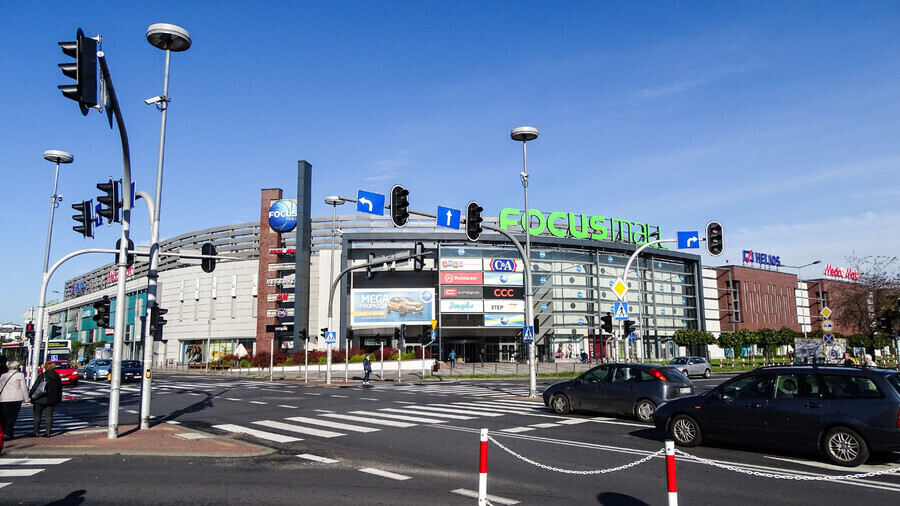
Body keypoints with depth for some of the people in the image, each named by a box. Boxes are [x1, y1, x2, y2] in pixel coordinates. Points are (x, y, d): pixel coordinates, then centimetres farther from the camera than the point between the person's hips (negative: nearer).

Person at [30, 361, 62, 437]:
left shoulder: (42, 376, -10)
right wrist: (58, 399, 20)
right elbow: (60, 389, 13)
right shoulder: (57, 377, 7)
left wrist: (30, 395, 3)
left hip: (40, 400, -4)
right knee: (49, 416, 6)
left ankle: (36, 432, 9)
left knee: (37, 415, 8)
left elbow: (35, 387, -10)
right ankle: (48, 432, 3)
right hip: (51, 400, 4)